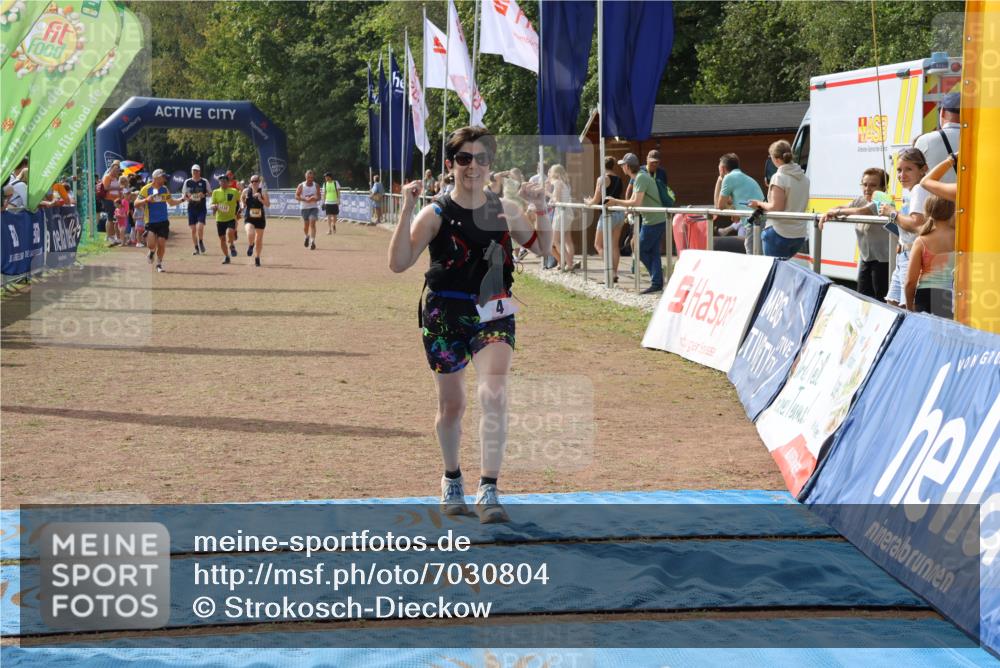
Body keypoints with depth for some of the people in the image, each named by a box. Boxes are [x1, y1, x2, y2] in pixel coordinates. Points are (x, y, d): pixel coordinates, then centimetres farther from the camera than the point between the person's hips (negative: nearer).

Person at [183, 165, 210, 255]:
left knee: (200, 227, -17)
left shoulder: (204, 182, 1)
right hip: (191, 208, 2)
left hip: (202, 208, -2)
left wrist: (204, 195, -13)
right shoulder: (187, 182, 5)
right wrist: (187, 198, -11)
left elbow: (209, 192, 7)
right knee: (193, 229, 2)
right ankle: (196, 248, 13)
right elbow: (184, 195, 10)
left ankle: (201, 242, 9)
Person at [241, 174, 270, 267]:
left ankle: (257, 258, 30)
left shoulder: (263, 191, -6)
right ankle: (250, 246, 7)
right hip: (249, 218, -1)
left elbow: (268, 204, -12)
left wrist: (260, 199, -25)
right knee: (250, 233, -28)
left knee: (259, 239, 11)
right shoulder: (246, 191, -1)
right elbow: (241, 198, 21)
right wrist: (243, 204, 6)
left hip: (260, 218, 1)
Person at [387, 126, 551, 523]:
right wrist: (406, 211, -23)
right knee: (451, 405, 11)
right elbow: (398, 264, -15)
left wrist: (540, 210, -1)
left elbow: (541, 249, 16)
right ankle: (452, 481, 35)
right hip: (445, 315, -1)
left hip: (493, 314, 1)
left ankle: (488, 491, -15)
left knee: (494, 396, -19)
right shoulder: (436, 214, -6)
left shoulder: (505, 210, 3)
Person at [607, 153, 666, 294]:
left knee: (641, 251, -3)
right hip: (658, 220, 10)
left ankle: (657, 283, 1)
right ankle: (657, 283, 7)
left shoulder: (641, 178, -16)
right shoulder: (638, 178, 16)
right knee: (653, 252, 8)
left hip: (653, 221, -10)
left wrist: (615, 202, -15)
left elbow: (636, 202, -23)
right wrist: (615, 203, 12)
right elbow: (632, 201, 19)